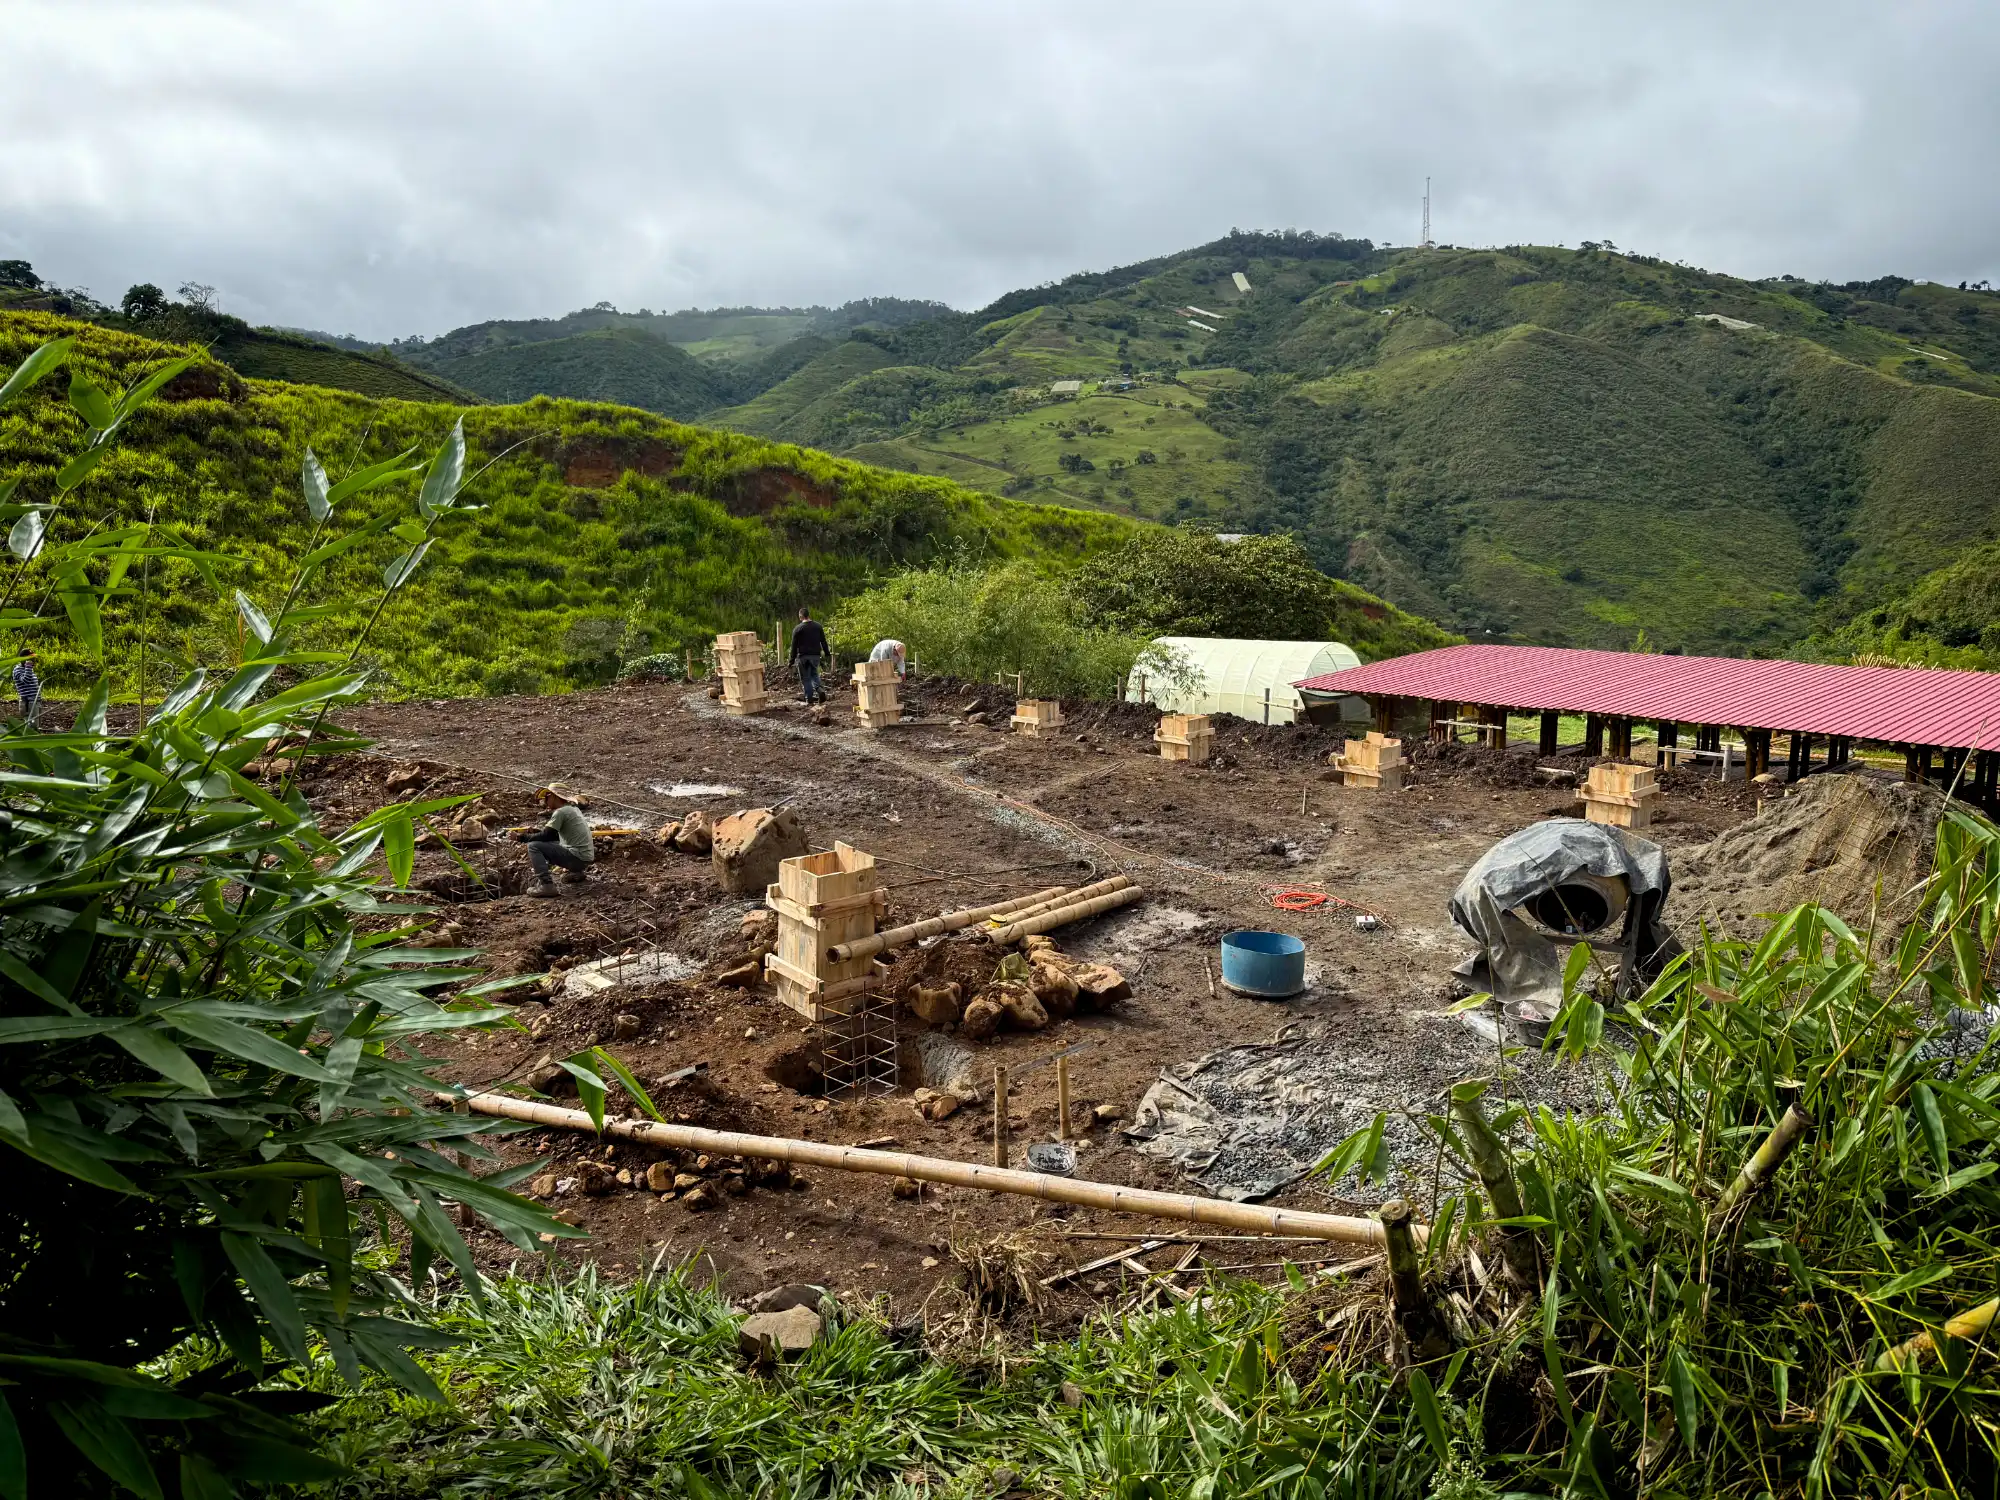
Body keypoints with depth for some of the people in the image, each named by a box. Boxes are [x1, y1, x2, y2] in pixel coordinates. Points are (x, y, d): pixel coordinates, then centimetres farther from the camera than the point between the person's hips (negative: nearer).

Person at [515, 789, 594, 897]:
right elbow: (553, 834, 25)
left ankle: (545, 885, -20)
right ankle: (575, 872, 19)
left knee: (533, 846, -10)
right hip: (586, 858, 9)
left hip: (577, 858, -9)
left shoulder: (560, 812, -11)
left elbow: (546, 837, -13)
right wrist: (536, 831, 14)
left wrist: (521, 837, -3)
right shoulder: (573, 808, 16)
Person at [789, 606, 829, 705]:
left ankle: (809, 698, 2)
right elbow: (823, 641, 9)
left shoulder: (797, 629, -7)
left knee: (805, 678, 4)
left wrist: (792, 660, -2)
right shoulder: (817, 626, 4)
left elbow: (794, 646, -5)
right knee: (814, 674, 19)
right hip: (815, 655, 4)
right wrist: (827, 653, 18)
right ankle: (819, 689, -5)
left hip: (803, 656, -4)